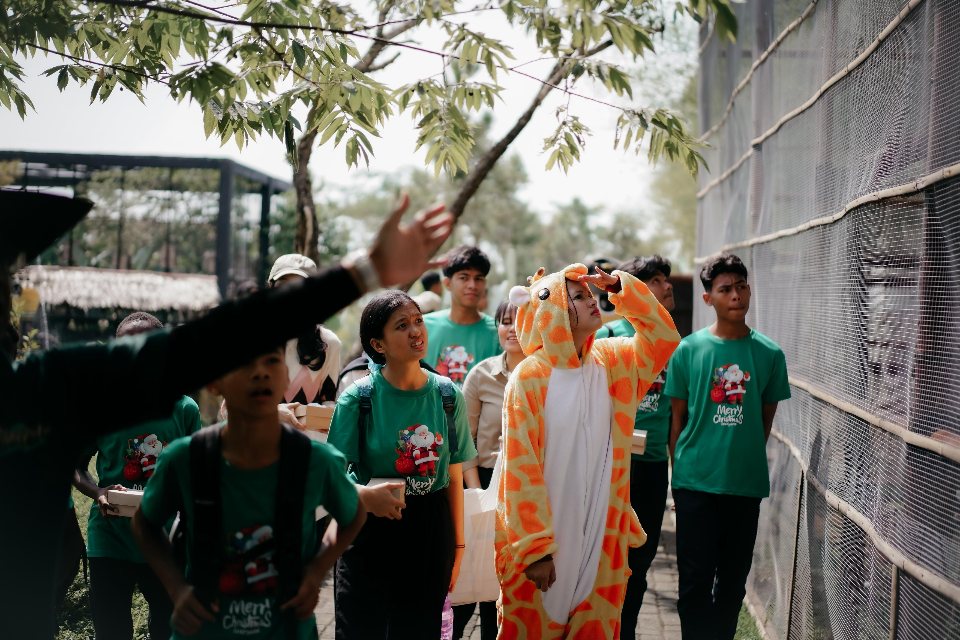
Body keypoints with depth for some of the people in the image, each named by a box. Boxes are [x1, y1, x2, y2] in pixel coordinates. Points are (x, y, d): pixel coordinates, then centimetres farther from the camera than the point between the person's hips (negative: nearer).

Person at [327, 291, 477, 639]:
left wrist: (457, 545, 8)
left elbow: (454, 477, 6)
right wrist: (367, 496, -29)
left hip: (431, 533, 3)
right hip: (371, 532, -3)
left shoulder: (447, 394, 0)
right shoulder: (359, 397, -10)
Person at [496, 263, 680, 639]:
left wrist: (622, 288, -7)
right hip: (541, 534, -5)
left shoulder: (610, 361, 4)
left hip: (600, 530, 5)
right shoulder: (529, 378, -14)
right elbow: (521, 467, -15)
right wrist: (534, 547, -18)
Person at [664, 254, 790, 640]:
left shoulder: (769, 354, 0)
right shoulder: (689, 350, -4)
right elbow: (678, 417, 3)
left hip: (747, 484, 2)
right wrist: (680, 472, 3)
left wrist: (745, 459, 8)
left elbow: (766, 419, 9)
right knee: (696, 579, 4)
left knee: (733, 579, 12)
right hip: (696, 482, -2)